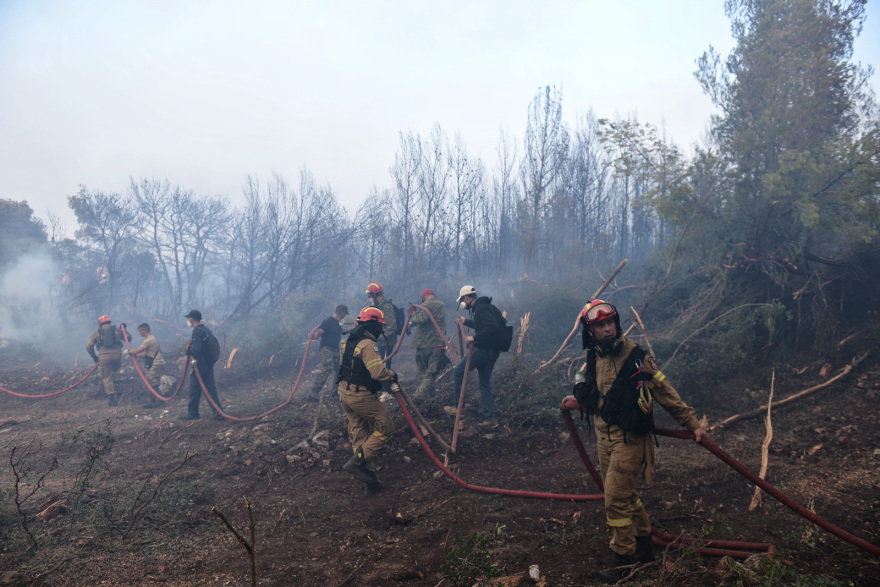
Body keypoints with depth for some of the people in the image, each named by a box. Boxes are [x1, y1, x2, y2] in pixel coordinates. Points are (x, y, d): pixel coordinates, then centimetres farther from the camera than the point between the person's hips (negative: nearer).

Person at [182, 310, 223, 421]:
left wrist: (189, 348, -5)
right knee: (211, 389, 7)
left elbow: (196, 349, -25)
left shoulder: (197, 332, -15)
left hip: (199, 365, -8)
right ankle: (218, 412, 1)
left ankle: (193, 413, 14)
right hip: (209, 365, 8)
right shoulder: (206, 330, 13)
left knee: (194, 390, 4)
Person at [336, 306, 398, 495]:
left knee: (358, 435, 13)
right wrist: (392, 375, -8)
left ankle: (370, 481, 19)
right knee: (385, 428, 4)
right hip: (362, 396, -9)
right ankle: (357, 461, -3)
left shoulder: (348, 341, 9)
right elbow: (378, 372, -29)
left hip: (344, 393, 9)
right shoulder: (367, 344, -20)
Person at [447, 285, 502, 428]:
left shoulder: (481, 308, -15)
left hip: (482, 350, -10)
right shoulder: (481, 307, 17)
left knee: (457, 372, 5)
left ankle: (457, 406, 12)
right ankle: (491, 418, 11)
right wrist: (465, 322, 47)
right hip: (492, 351, 10)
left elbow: (492, 327, -28)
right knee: (485, 384, 12)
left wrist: (474, 338, -28)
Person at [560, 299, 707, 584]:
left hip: (629, 439, -7)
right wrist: (578, 402, 7)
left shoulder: (636, 356, -14)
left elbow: (665, 392, -10)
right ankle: (643, 545, 36)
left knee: (616, 498, -6)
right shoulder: (593, 359, 4)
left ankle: (623, 560, 10)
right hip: (604, 436, 7)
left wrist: (692, 423, -8)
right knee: (626, 495, 18)